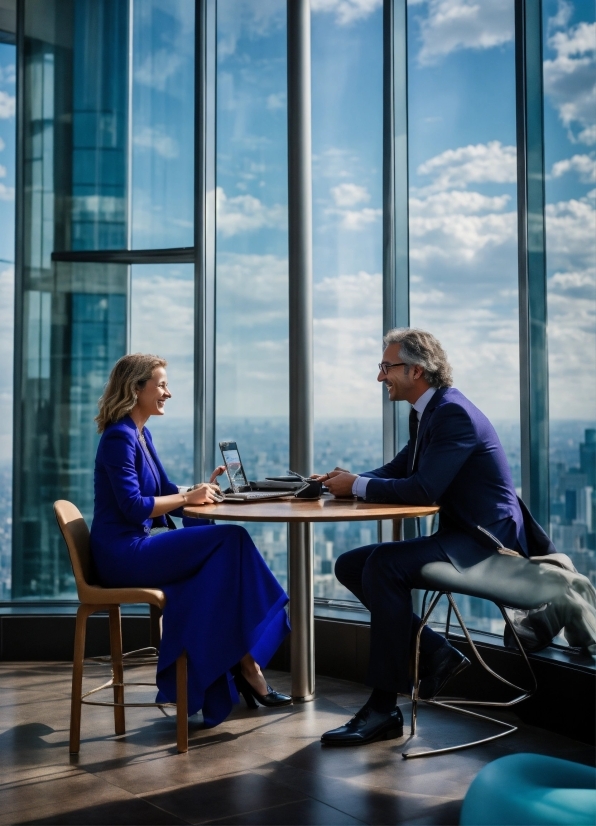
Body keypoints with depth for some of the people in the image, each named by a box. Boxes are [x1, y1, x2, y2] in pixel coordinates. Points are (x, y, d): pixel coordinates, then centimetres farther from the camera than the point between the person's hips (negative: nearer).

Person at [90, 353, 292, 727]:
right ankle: (245, 666, -8)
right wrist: (188, 497, -14)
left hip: (136, 547, 9)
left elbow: (165, 491, 19)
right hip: (123, 552, -9)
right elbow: (133, 507, -20)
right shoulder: (119, 437, -13)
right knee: (231, 540, -15)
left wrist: (203, 489, 3)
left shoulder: (140, 434, 16)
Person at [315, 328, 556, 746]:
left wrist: (358, 486, -16)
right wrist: (350, 479, -2)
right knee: (350, 566, 2)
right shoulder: (427, 413, 11)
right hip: (458, 535, 10)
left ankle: (384, 708, -22)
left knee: (384, 565, -30)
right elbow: (396, 470, 16)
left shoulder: (454, 413, -18)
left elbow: (423, 490, -26)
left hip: (484, 540, -10)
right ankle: (436, 653, 3)